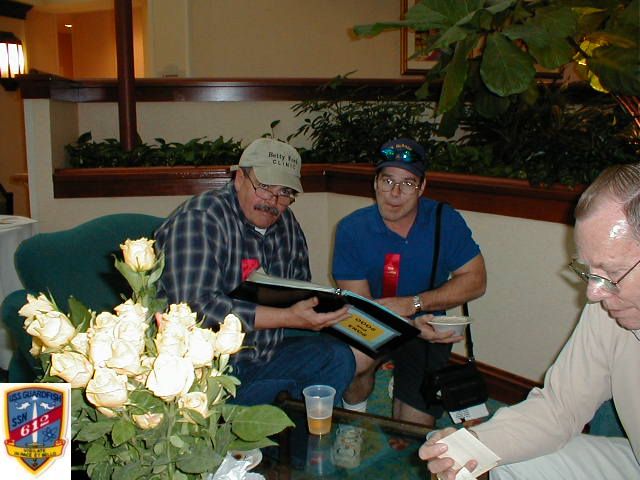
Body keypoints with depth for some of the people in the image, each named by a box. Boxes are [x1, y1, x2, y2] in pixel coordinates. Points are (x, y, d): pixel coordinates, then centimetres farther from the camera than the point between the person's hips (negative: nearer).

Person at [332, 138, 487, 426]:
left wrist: (414, 304, -21)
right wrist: (412, 325, -30)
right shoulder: (352, 229, -13)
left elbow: (475, 280, -9)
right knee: (355, 358, -34)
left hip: (428, 329, 1)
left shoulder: (445, 221, -8)